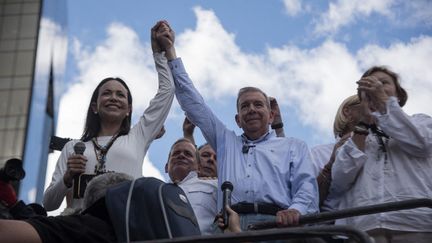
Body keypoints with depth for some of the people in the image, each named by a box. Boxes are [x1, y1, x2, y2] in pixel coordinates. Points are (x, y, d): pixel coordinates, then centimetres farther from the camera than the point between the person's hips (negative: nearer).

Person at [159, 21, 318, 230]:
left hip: (277, 228, -2)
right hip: (231, 230, 3)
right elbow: (193, 103, 30)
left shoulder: (293, 146, 23)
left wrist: (295, 210, -14)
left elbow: (306, 186, 9)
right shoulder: (225, 141, 29)